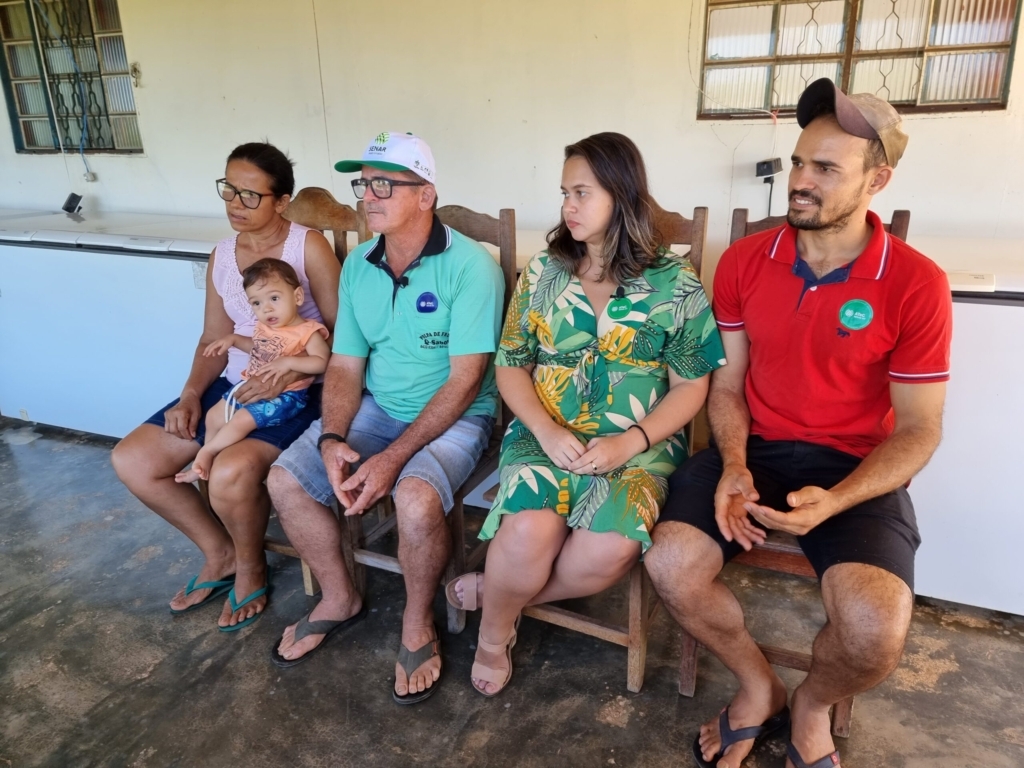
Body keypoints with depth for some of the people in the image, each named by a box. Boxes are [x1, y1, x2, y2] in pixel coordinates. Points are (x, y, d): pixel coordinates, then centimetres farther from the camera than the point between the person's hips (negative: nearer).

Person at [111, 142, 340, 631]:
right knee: (131, 461, -1)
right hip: (233, 386, 7)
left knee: (231, 472, -32)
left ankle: (250, 567, 3)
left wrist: (287, 376, -25)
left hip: (294, 392, -7)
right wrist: (191, 394, -3)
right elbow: (213, 341, 13)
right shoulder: (222, 255, 10)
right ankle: (220, 552, 17)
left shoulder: (309, 246, -9)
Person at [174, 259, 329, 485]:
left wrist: (288, 362, -32)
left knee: (242, 419, -23)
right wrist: (233, 339, 15)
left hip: (285, 395, -9)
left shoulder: (307, 331, -14)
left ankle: (205, 453, -5)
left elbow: (322, 362, -24)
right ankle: (208, 465, 16)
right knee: (214, 416, 8)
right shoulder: (264, 327, 9)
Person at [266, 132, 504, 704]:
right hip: (377, 407, 6)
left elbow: (465, 380, -21)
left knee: (416, 500, -34)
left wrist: (394, 457, -26)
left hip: (455, 416, -6)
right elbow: (345, 366, 4)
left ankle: (419, 623, -1)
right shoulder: (358, 265, 3)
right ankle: (340, 598, 18)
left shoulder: (470, 266, -18)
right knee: (285, 480, -6)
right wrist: (332, 439, -14)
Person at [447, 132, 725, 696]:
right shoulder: (542, 272, 6)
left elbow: (690, 387, 0)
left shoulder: (674, 283, -1)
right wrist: (546, 431, -11)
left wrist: (631, 442, -15)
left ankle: (499, 592, -1)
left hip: (640, 445, -1)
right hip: (545, 434, 1)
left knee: (610, 548, -30)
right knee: (530, 531, -29)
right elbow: (511, 366, 7)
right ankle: (494, 633, 3)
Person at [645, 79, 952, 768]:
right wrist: (733, 466, -15)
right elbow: (727, 386, 5)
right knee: (670, 565, -21)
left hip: (857, 468, -2)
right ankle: (760, 685, 12)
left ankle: (812, 705, 14)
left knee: (875, 634, -26)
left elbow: (918, 431, -6)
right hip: (754, 450, 3)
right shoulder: (744, 261, 0)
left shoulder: (916, 285, -9)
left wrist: (833, 502, -22)